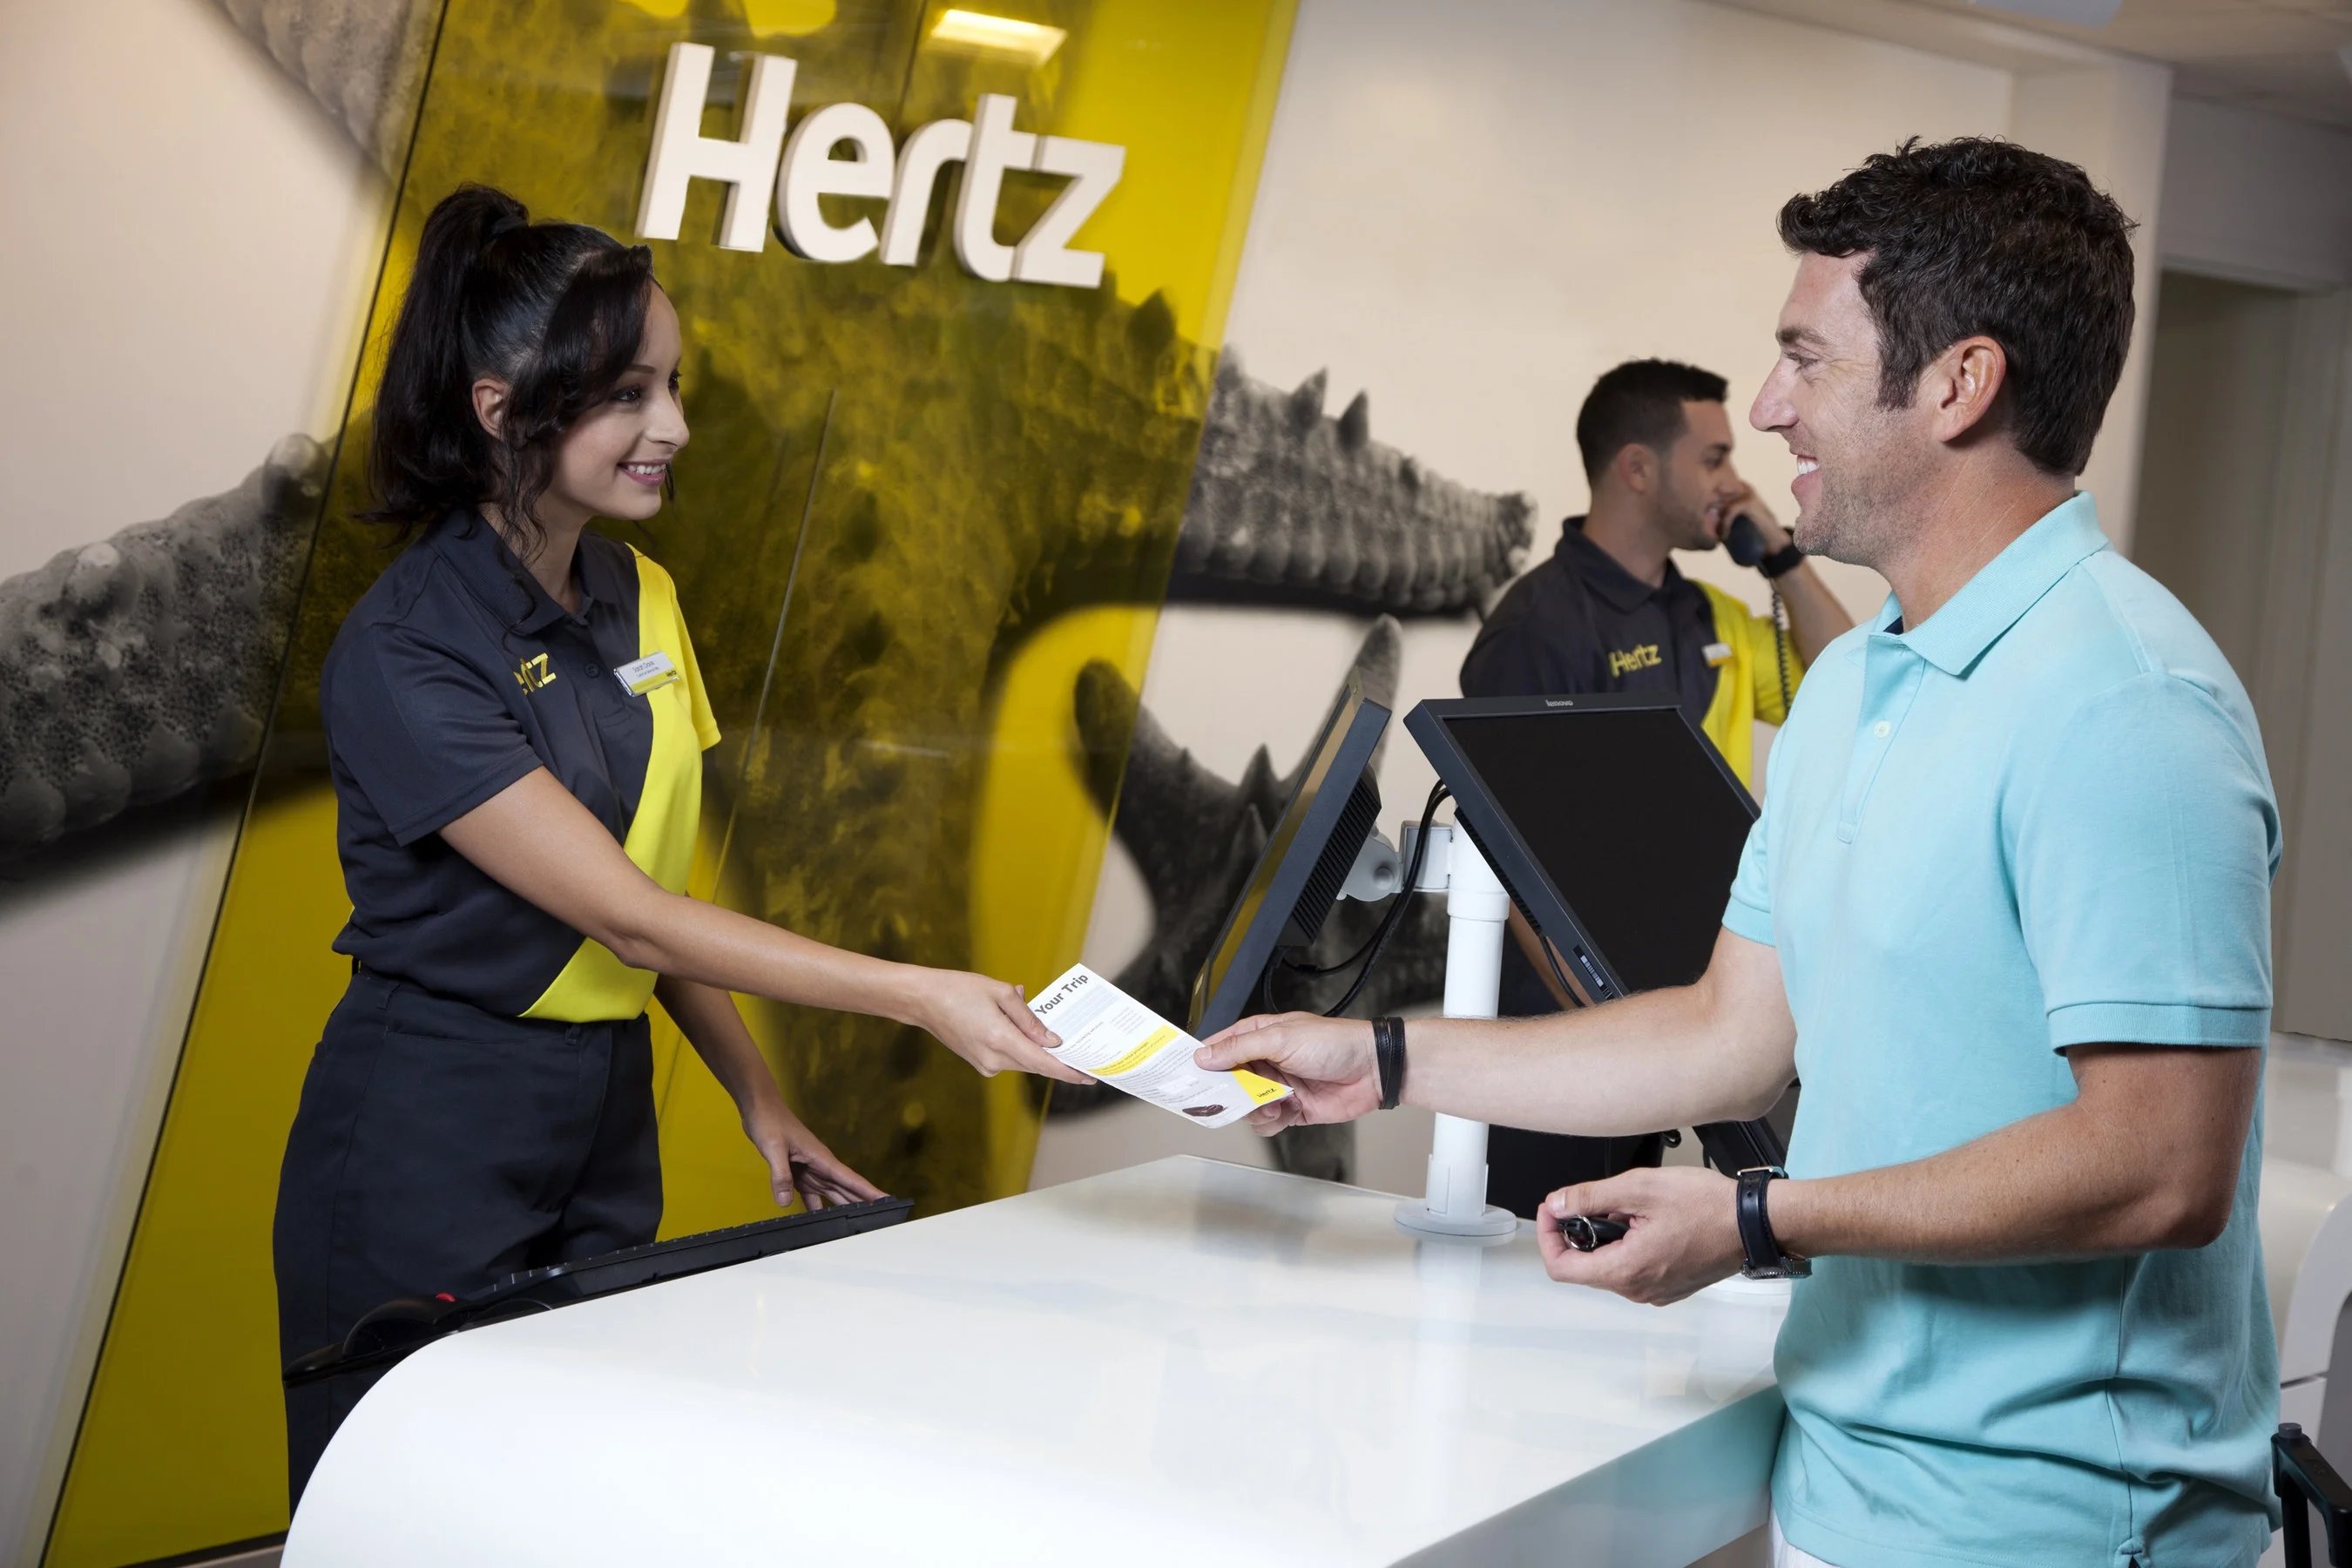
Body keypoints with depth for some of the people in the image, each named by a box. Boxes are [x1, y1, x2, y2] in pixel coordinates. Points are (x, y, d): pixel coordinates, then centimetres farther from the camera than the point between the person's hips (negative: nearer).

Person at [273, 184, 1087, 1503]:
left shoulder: (639, 601, 5)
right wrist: (918, 997, -28)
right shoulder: (404, 654, -18)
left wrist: (759, 1098, 4)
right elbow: (621, 913, -23)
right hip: (426, 1136, -6)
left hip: (609, 1123, 7)